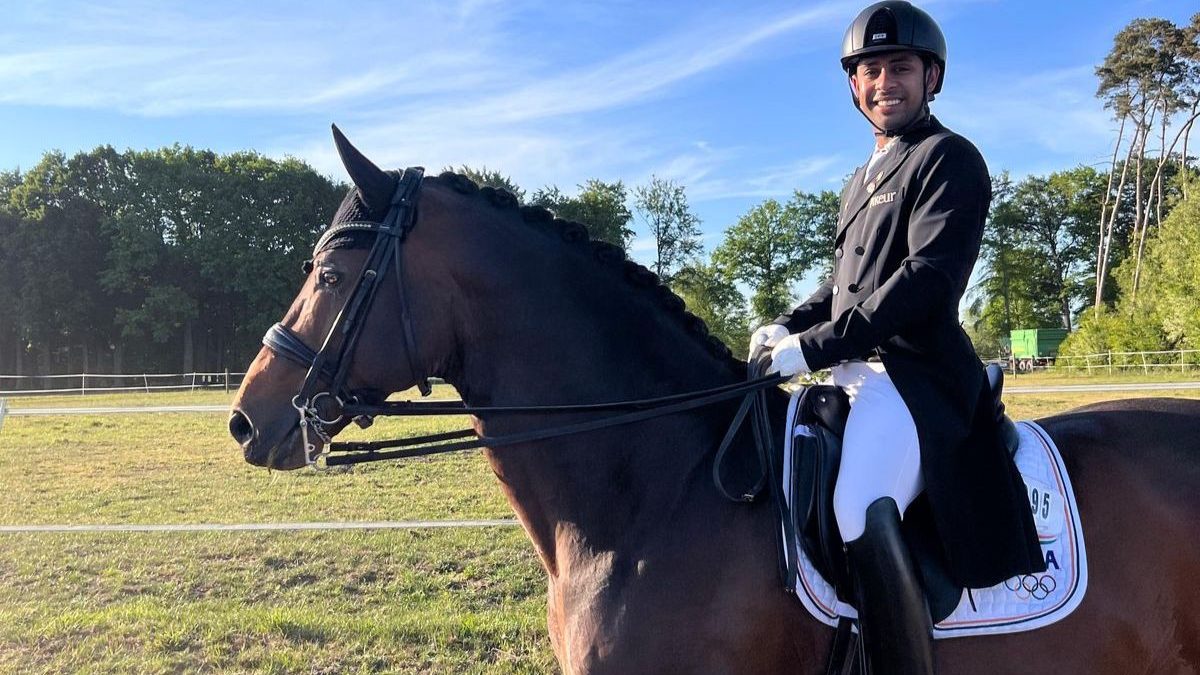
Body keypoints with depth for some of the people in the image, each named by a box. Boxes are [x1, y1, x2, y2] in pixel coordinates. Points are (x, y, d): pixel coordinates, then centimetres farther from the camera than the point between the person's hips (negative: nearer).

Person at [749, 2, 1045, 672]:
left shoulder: (949, 158, -6)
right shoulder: (863, 179, 22)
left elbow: (927, 276, -19)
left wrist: (816, 345, -22)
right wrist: (789, 325, 7)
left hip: (918, 373, -9)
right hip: (856, 369, 10)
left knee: (859, 504, -34)